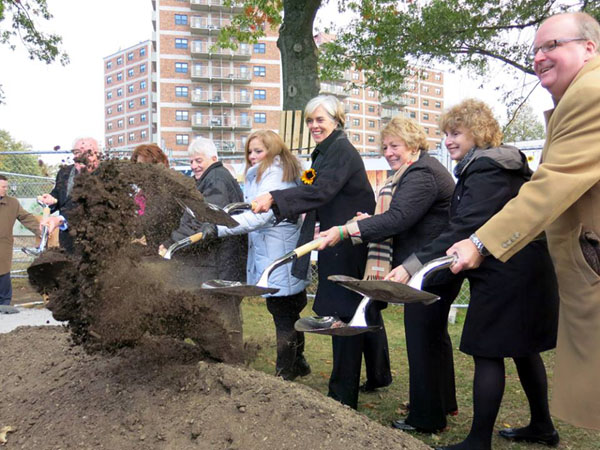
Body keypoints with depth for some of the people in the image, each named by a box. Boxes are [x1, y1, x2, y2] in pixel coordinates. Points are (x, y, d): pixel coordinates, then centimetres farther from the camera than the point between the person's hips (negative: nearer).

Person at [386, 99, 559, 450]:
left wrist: (412, 265, -34)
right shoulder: (508, 164, 14)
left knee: (487, 353, -3)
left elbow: (465, 229, -29)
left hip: (502, 278, -10)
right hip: (528, 272, 10)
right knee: (522, 348, 19)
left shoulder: (484, 170, -18)